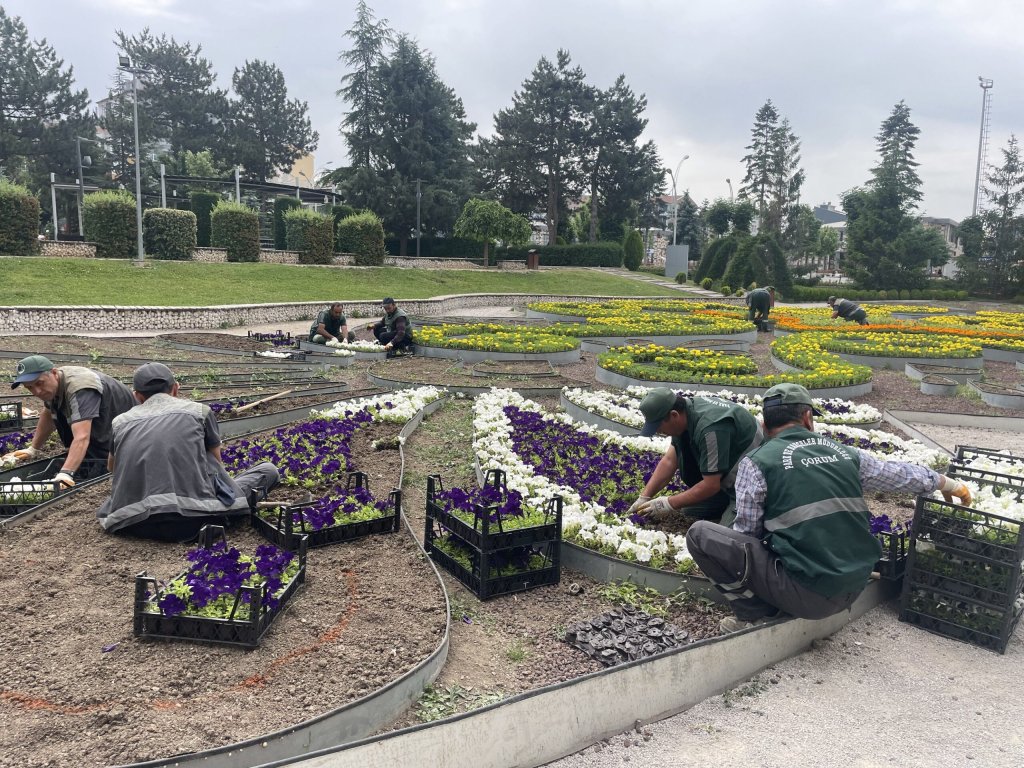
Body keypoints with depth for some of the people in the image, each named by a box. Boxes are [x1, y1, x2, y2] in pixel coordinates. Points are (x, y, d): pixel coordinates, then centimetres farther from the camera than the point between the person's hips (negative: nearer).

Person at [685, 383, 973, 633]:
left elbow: (745, 534, -1)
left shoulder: (756, 462, -6)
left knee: (700, 533, -5)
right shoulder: (845, 453, 8)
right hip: (854, 588, 6)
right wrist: (949, 484, 42)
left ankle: (759, 616, -1)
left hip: (807, 594, -6)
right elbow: (901, 474, 24)